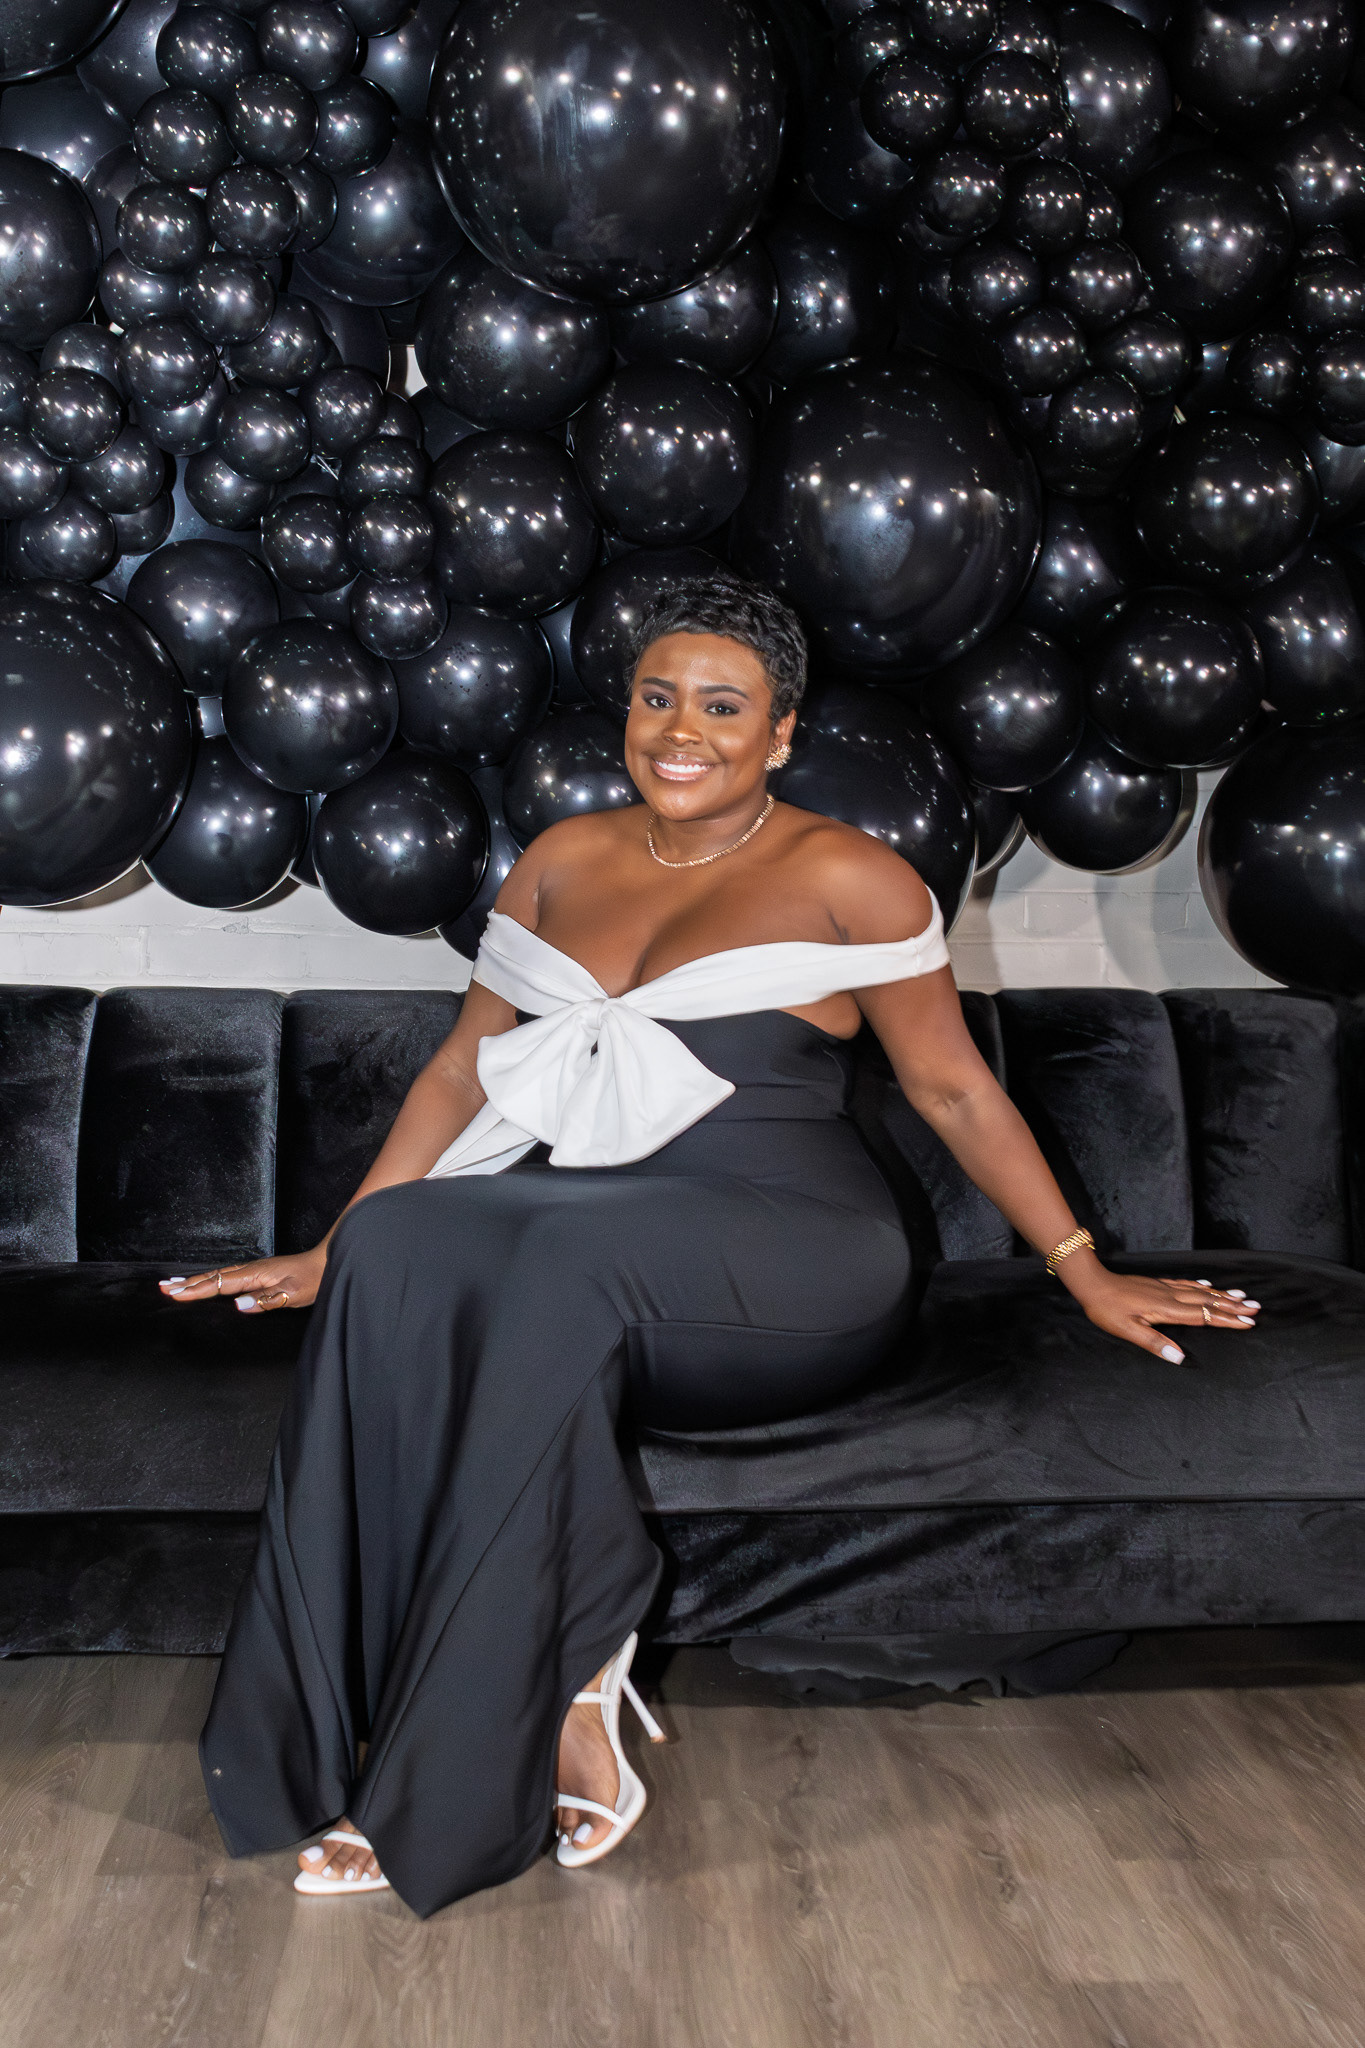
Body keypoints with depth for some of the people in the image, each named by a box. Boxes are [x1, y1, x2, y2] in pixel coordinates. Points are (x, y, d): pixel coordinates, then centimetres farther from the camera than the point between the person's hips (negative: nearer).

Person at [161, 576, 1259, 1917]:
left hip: (782, 1267, -4)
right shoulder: (563, 861, 17)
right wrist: (326, 1251, 15)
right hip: (573, 1228, 4)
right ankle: (561, 1697, -26)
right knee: (393, 1251, -28)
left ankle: (452, 1787, -25)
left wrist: (1084, 1271, 7)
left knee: (568, 1259, -36)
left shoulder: (843, 878, 4)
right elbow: (463, 1069, 19)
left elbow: (953, 1088, 8)